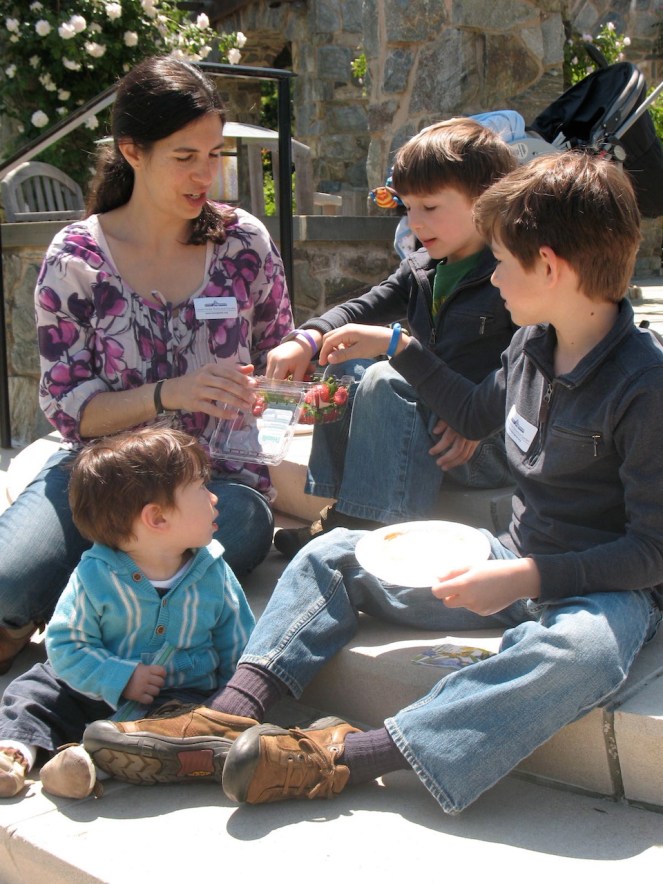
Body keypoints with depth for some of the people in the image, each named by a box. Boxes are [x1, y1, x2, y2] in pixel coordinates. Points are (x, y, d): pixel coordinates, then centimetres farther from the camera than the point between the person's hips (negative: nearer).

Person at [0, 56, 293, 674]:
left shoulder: (243, 240, 3)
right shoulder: (75, 260, -3)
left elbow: (278, 357, 15)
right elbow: (66, 408, -6)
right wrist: (170, 394, -21)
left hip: (219, 474, 2)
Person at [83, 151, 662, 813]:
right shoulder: (532, 343, 4)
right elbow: (478, 413, 26)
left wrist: (528, 577, -29)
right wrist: (399, 348, 22)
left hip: (609, 586, -8)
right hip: (517, 562, 8)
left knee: (579, 650, -45)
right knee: (332, 555, 3)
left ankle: (351, 756, -42)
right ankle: (230, 716, -15)